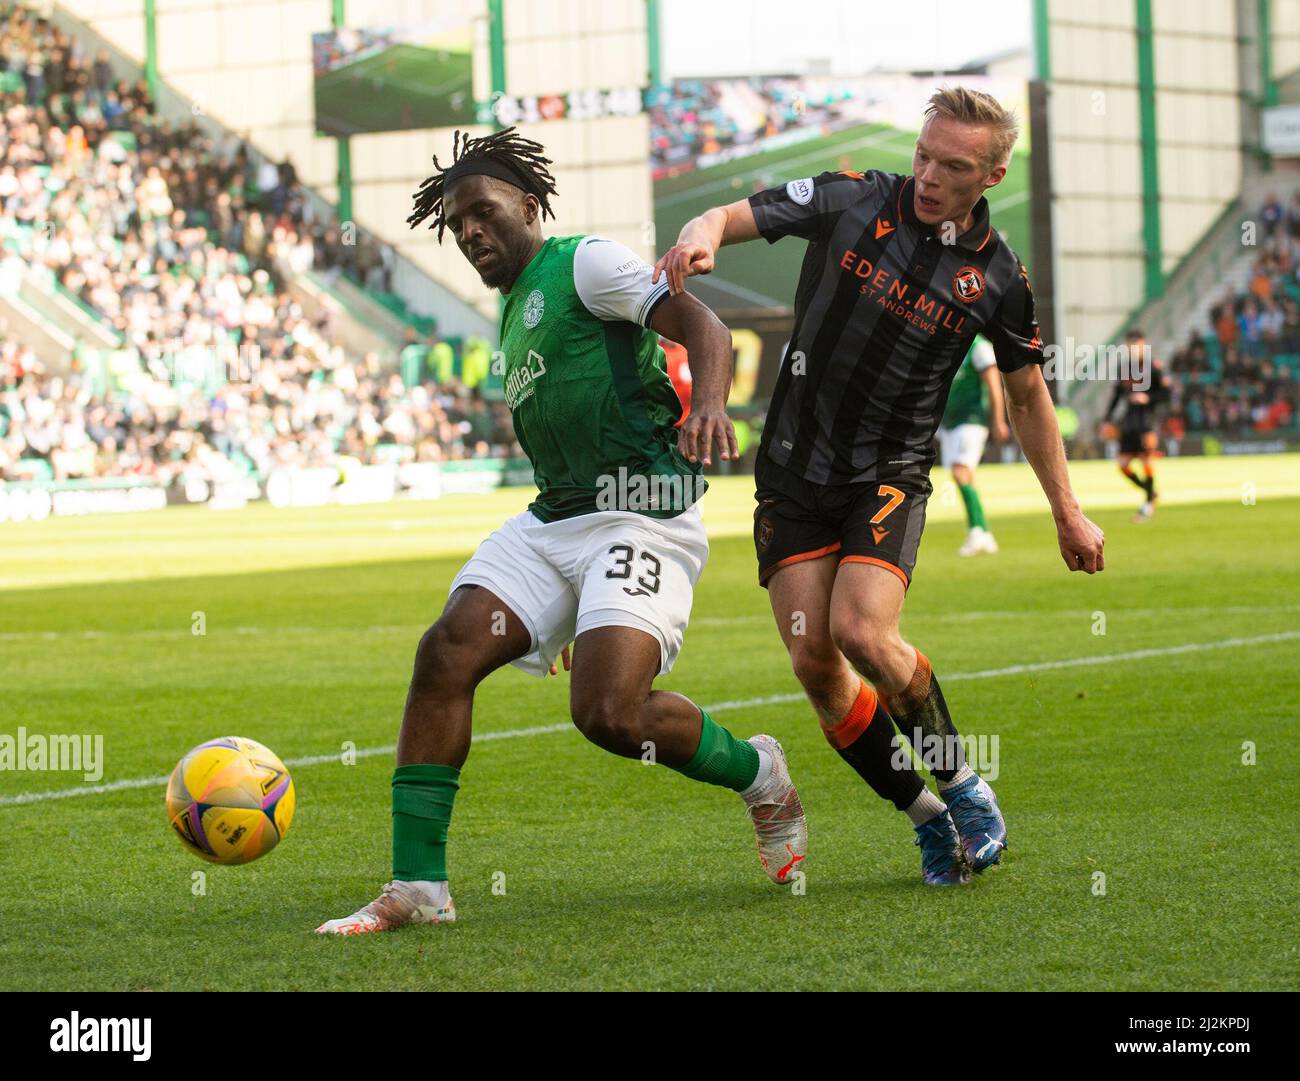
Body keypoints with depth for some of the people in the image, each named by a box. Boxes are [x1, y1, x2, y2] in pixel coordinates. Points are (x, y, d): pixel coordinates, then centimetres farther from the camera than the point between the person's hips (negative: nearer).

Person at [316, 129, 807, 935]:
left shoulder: (583, 264, -1)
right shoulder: (515, 317, 26)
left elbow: (701, 325, -15)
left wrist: (711, 404, -38)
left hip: (641, 521, -8)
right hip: (552, 522, 8)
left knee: (609, 713, -23)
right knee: (445, 655, -11)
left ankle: (760, 777, 7)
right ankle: (417, 888, -10)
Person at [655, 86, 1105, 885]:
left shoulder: (998, 277, -4)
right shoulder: (854, 202, -6)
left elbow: (1027, 396, 10)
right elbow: (730, 218, -6)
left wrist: (1068, 512, 13)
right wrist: (700, 237, -31)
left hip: (891, 474, -2)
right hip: (795, 471, 2)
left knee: (862, 633, -22)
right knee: (813, 656, -7)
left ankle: (964, 788, 1)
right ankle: (927, 815, 10)